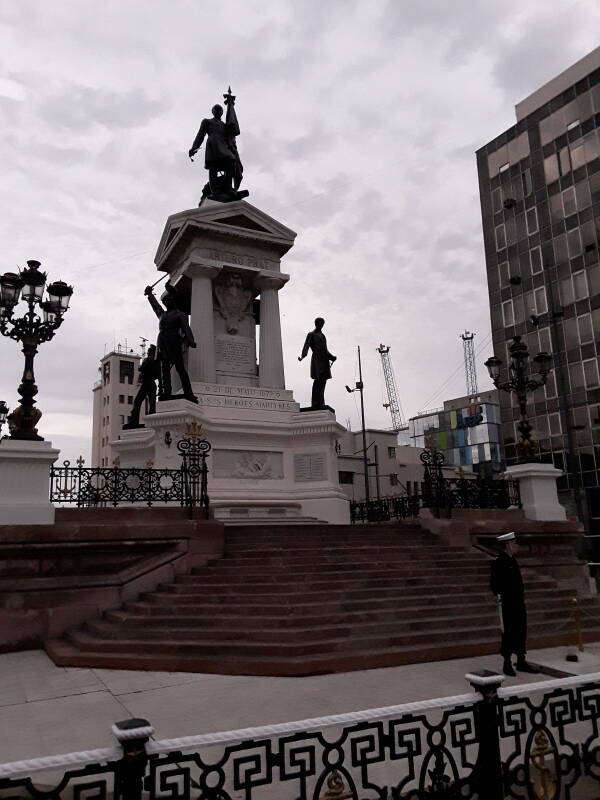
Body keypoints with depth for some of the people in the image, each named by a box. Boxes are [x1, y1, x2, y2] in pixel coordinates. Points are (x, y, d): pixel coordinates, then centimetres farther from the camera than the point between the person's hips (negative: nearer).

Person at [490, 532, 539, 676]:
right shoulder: (498, 562, -14)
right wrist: (501, 597, -16)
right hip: (507, 603, -8)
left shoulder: (512, 560, 13)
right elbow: (494, 584, -15)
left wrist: (521, 597, 17)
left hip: (519, 602, 8)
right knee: (508, 632, -1)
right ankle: (507, 663, 9)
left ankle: (521, 661, 22)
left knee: (521, 631, 12)